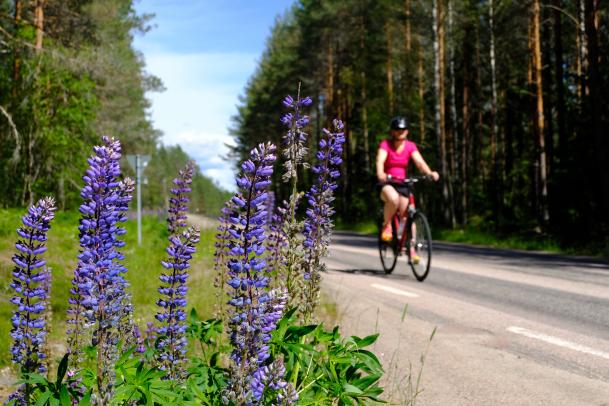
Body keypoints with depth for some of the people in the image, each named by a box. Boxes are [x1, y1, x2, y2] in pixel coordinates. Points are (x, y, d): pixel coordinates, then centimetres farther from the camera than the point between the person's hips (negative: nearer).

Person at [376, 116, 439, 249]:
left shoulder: (410, 146, 0)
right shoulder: (385, 144, -9)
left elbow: (419, 162, -13)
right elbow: (380, 160, -26)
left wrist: (430, 173, -34)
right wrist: (380, 173, -49)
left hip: (402, 184, 3)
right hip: (387, 183, -3)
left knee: (406, 216, -9)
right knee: (393, 199, -36)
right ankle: (386, 225, -11)